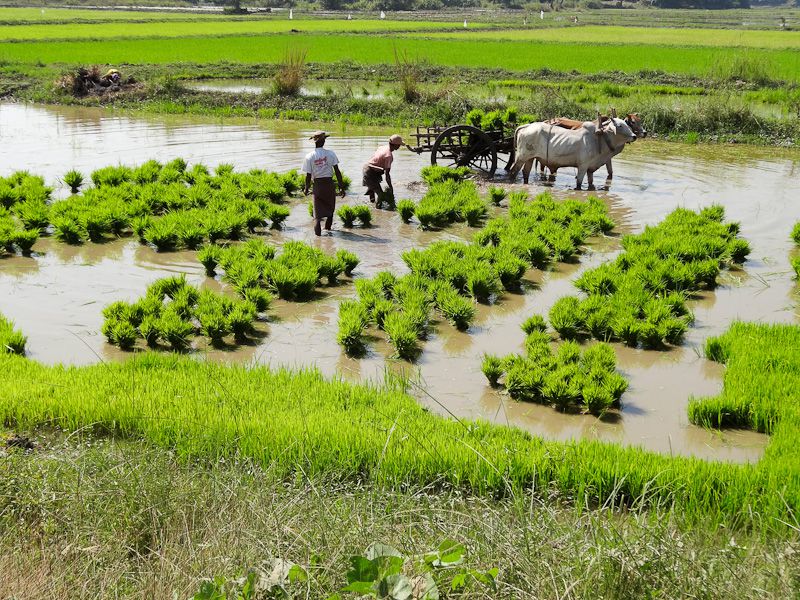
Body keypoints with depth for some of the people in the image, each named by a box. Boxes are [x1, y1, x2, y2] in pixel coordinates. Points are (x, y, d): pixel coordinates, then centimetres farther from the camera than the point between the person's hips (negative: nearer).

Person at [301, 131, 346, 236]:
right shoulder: (330, 154, -6)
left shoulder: (309, 157, -7)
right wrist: (341, 187, -1)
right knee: (330, 210, 23)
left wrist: (306, 189, 11)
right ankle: (327, 229, 36)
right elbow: (337, 171, -7)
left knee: (317, 215, 3)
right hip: (329, 184, 1)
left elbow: (308, 175, -5)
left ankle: (318, 234, -8)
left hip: (317, 186, -1)